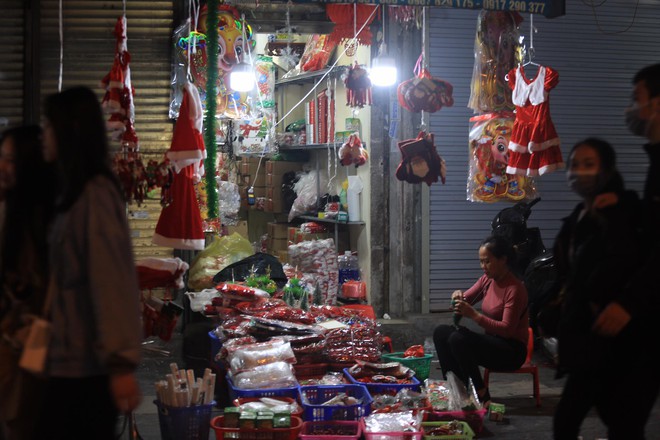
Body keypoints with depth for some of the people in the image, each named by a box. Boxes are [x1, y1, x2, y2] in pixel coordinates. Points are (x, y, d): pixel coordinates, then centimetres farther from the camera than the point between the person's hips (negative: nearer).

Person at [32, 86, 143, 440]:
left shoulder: (95, 194, -13)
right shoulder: (73, 195, 15)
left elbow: (111, 279, -20)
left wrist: (120, 362, -23)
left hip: (88, 365, -9)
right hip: (69, 361, 9)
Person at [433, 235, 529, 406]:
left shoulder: (515, 289, -19)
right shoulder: (487, 279, 5)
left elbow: (507, 329, -24)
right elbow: (467, 300, 13)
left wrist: (473, 314, -31)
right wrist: (458, 296, -12)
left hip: (512, 351, -8)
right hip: (492, 341, 9)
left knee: (458, 339, -28)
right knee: (441, 332, -5)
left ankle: (481, 396, -17)